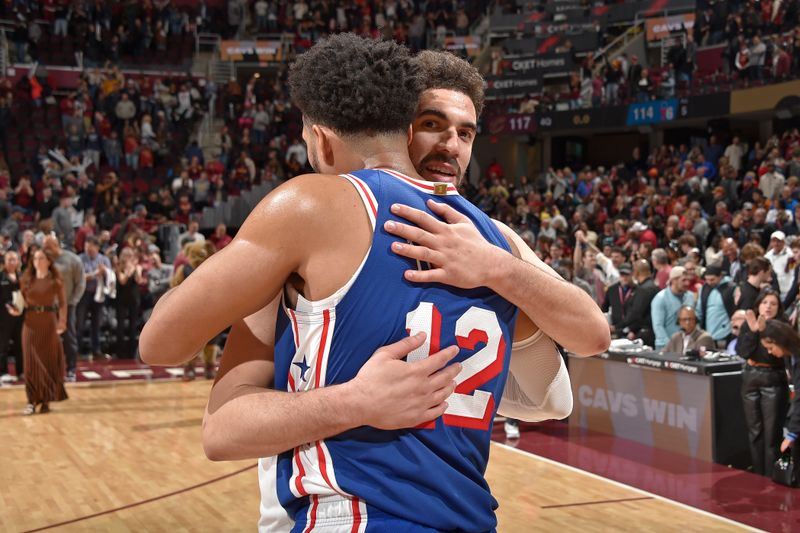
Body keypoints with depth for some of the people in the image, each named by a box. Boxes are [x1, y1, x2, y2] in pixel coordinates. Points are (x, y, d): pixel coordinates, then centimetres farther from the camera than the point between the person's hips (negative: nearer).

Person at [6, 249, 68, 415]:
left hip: (49, 323, -2)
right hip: (30, 323, 2)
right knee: (31, 362, 0)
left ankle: (46, 400, 11)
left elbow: (62, 304, -3)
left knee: (49, 361, 2)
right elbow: (23, 301, 10)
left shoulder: (56, 281, -2)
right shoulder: (26, 280, 7)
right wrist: (17, 310, -11)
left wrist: (62, 322, -17)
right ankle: (32, 400, 4)